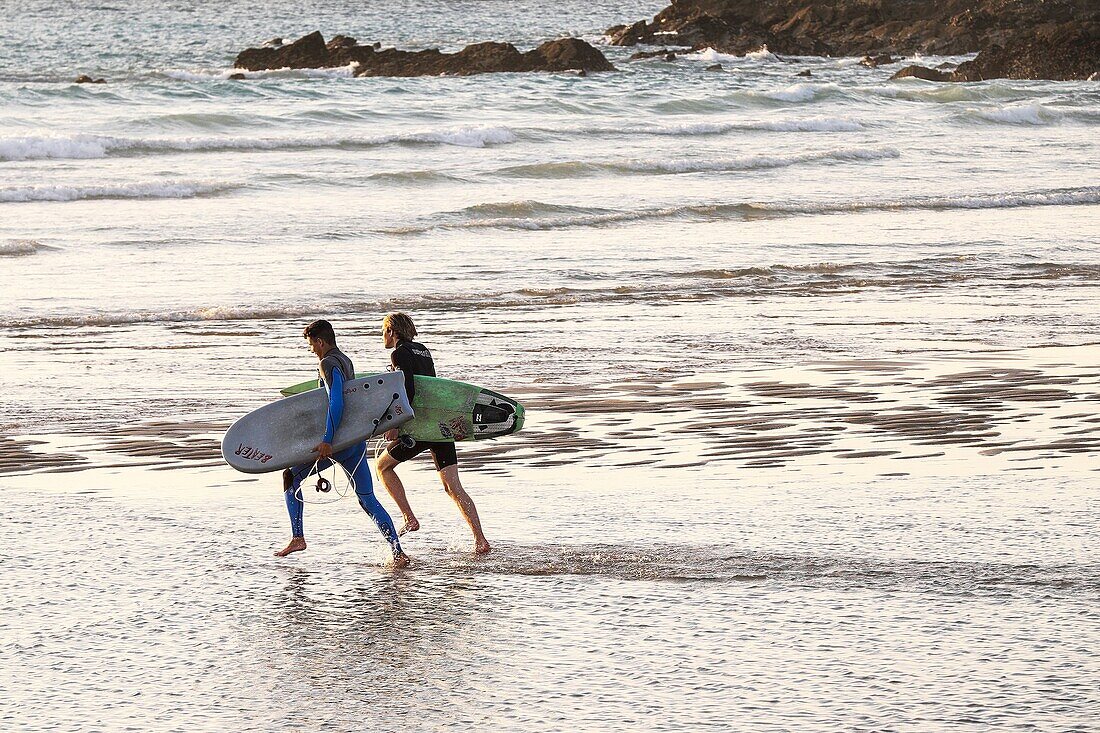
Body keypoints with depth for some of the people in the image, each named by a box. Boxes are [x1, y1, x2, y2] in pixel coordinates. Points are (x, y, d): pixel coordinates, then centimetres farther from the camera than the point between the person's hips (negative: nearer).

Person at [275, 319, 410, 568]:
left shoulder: (328, 364, -11)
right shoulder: (345, 361, 17)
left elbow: (336, 402, -23)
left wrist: (327, 440, -27)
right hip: (357, 440, 8)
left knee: (291, 476, 8)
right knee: (368, 500, 7)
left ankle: (298, 538, 5)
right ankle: (398, 553, -4)